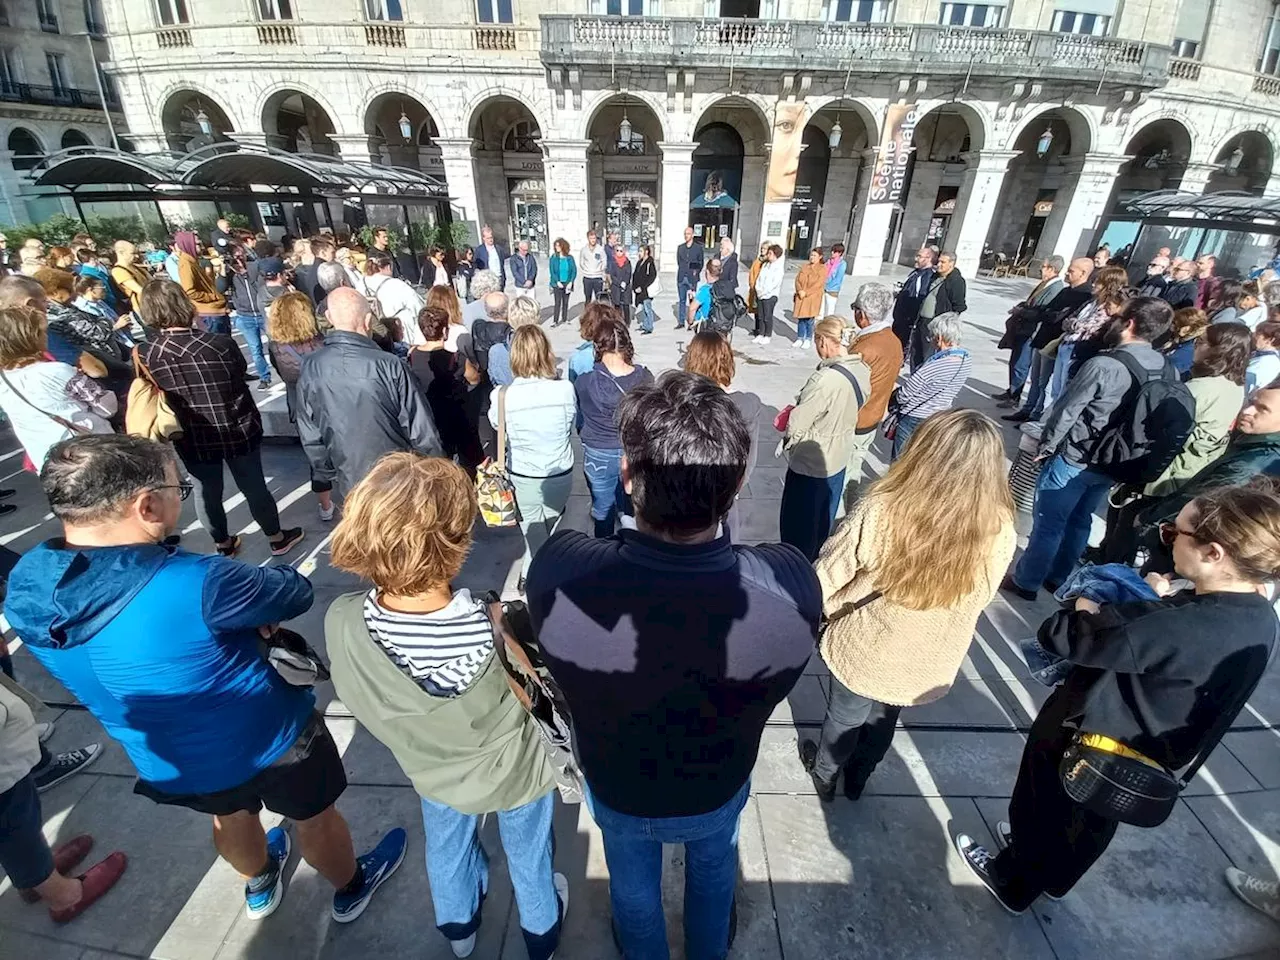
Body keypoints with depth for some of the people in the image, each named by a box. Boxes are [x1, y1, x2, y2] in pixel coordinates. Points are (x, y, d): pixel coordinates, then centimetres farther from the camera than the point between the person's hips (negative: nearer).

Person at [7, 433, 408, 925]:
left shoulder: (24, 583, -16)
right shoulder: (191, 585, -38)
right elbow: (296, 593, -22)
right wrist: (262, 582, 0)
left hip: (169, 762, 6)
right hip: (267, 740, -5)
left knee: (231, 813, 35)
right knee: (314, 816, 23)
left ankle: (260, 887, 63)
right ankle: (351, 889, 50)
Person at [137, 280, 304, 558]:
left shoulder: (144, 355, -14)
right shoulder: (220, 343, -22)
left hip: (192, 438, 2)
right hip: (238, 430, -2)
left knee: (206, 491, 19)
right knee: (254, 486, 14)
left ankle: (223, 545, 38)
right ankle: (277, 538, 31)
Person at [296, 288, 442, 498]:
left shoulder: (310, 369, -9)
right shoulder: (390, 366, -22)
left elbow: (309, 435, 1)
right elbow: (421, 431, -17)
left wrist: (328, 475, 16)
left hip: (350, 482, 3)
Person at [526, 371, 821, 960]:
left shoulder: (557, 572, -39)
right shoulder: (792, 584, -38)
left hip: (615, 787, 0)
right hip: (720, 786, 1)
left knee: (632, 876, 34)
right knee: (713, 861, 36)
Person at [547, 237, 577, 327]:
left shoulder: (569, 257, -1)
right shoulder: (553, 258, -4)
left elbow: (574, 270, 0)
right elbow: (551, 271, -5)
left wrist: (571, 282, -10)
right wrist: (557, 281, -14)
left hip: (567, 283, 2)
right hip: (557, 284, -2)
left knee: (565, 302, 12)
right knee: (558, 302, -6)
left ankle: (564, 319, 24)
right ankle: (555, 321, -2)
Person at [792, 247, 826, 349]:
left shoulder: (823, 269, -3)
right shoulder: (804, 267, 13)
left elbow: (818, 284, -11)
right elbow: (798, 280, 7)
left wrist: (806, 292, -17)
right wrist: (800, 290, -11)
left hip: (812, 298, -4)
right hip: (801, 297, 4)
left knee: (809, 319, -3)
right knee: (801, 319, 7)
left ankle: (808, 340, 6)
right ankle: (800, 339, 16)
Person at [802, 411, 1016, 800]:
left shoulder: (880, 510, -33)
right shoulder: (1000, 536, -24)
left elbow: (823, 580, -22)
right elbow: (978, 599, -5)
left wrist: (833, 610, 1)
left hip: (864, 651, -2)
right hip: (926, 669, 3)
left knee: (844, 717, 27)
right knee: (882, 720, 32)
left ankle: (825, 775, 55)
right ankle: (857, 778, 59)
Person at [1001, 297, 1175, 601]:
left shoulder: (1104, 365, -22)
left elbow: (1066, 411, -17)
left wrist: (1045, 446, -3)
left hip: (1074, 460, -7)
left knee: (1048, 524, 5)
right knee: (1080, 522, 20)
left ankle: (1025, 581, 18)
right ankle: (1057, 577, 35)